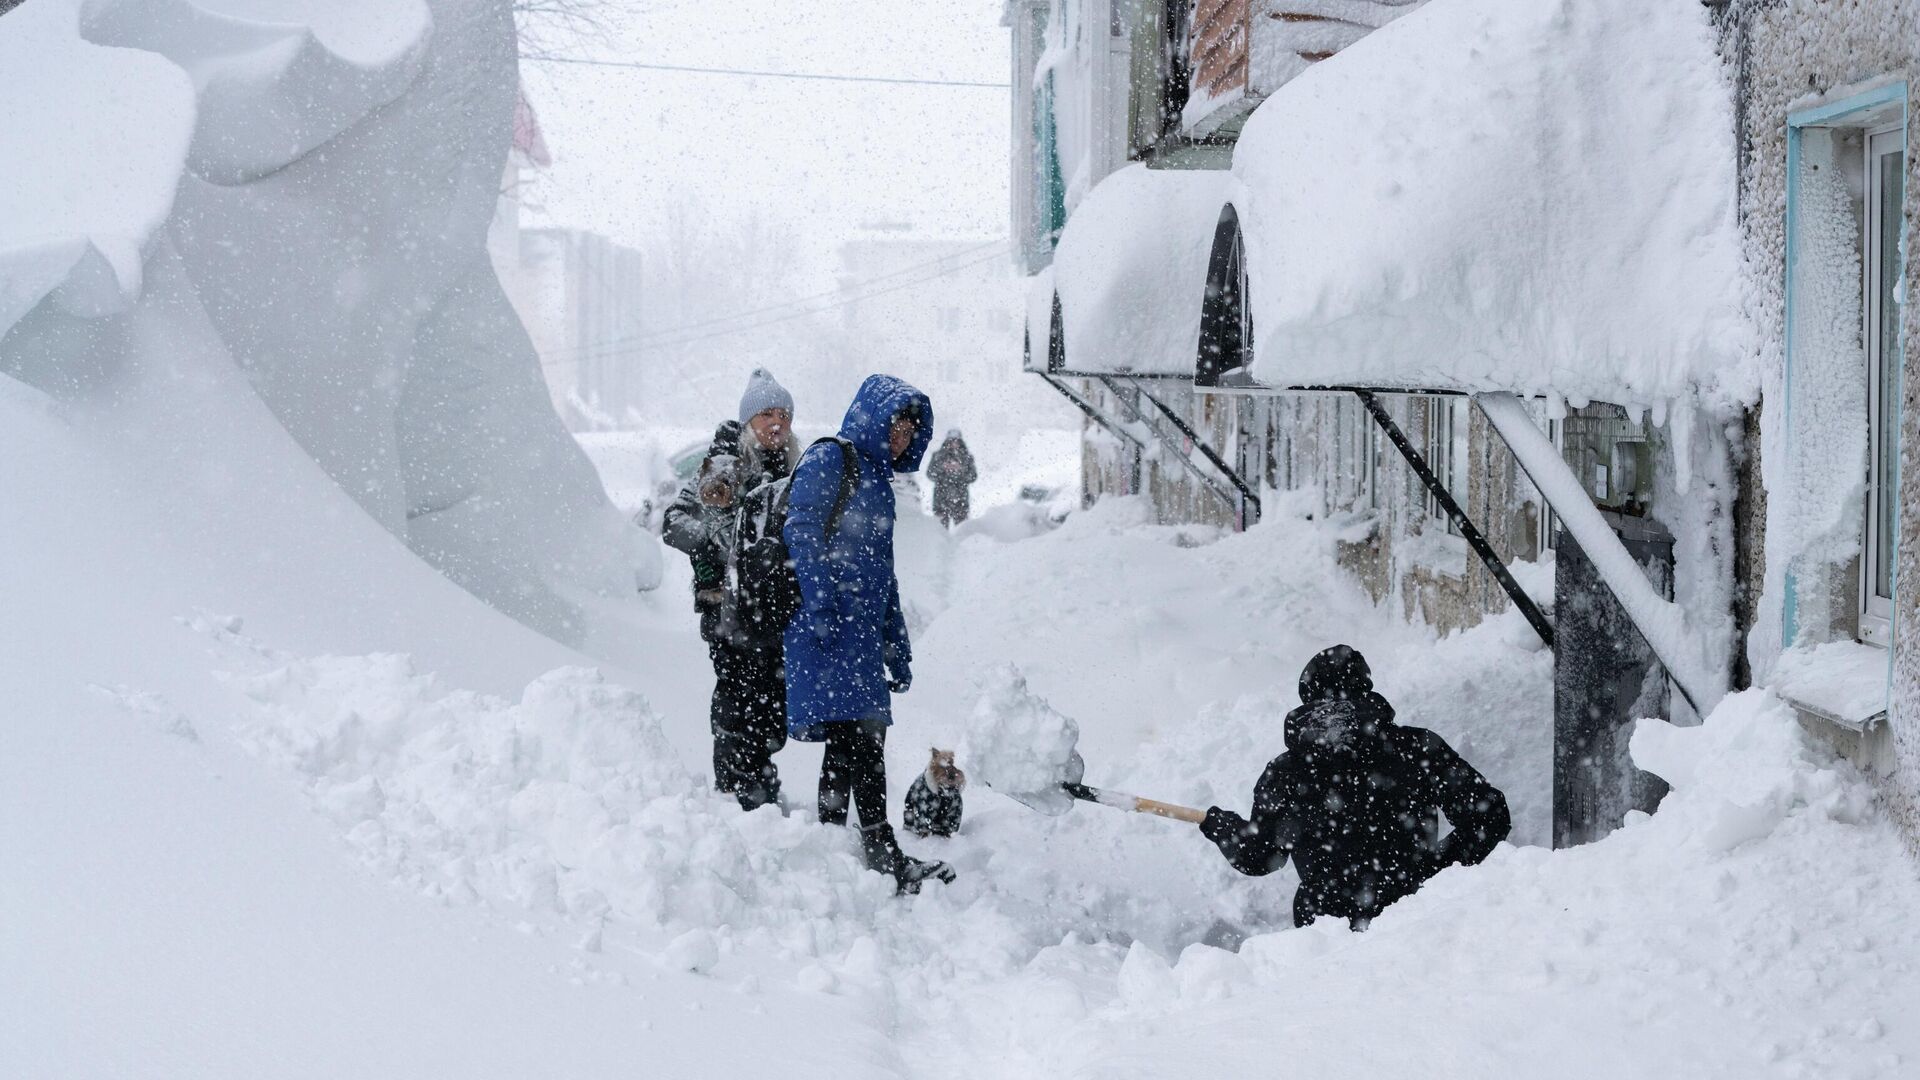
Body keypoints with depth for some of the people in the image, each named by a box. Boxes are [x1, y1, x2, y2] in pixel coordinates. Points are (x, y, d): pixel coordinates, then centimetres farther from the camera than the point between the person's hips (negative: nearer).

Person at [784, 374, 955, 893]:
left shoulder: (877, 480, 26)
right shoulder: (829, 459, -1)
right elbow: (800, 530, -14)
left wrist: (898, 651, 26)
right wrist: (820, 605, -23)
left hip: (864, 631, 9)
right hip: (829, 628, -9)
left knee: (856, 740, 7)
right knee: (861, 738, -13)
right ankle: (885, 857, -15)